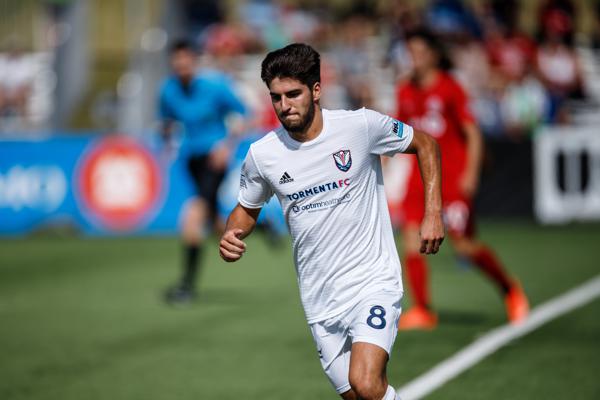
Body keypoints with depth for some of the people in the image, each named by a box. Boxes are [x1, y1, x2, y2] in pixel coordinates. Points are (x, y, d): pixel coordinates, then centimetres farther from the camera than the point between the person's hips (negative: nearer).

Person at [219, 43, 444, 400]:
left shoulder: (361, 125, -10)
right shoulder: (261, 155, -2)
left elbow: (424, 144, 6)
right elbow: (247, 209, 16)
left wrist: (434, 213, -2)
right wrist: (232, 237, -6)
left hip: (373, 281, -4)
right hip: (320, 300, 4)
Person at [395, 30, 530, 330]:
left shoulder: (450, 89, -7)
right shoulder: (405, 91, 8)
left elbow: (473, 133, -9)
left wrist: (471, 173, -18)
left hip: (454, 175, -5)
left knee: (464, 244, -6)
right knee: (411, 239, -9)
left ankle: (510, 289, 18)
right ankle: (422, 311, -1)